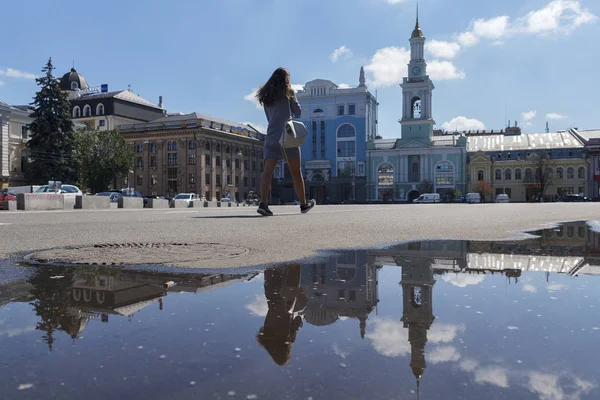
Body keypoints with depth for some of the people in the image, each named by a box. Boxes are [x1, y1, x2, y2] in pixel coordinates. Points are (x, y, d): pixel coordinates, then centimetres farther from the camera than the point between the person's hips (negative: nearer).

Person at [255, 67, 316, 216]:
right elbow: (298, 112, 7)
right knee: (296, 173, 8)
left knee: (267, 171, -9)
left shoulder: (266, 96, 15)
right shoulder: (288, 92, 2)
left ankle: (263, 203, -27)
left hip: (271, 137, 3)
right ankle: (304, 204, 21)